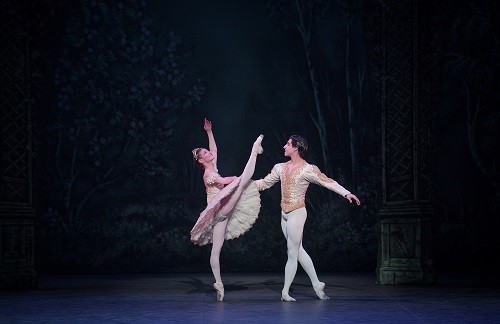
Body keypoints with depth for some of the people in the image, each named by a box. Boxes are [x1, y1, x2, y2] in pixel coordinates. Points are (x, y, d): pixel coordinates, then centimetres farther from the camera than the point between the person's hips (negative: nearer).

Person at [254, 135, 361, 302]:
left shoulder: (308, 169, -10)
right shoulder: (280, 168, 10)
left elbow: (327, 182, -15)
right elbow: (264, 183, 17)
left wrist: (346, 193, -25)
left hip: (297, 213, -7)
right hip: (284, 214, 7)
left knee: (292, 253, -1)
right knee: (298, 251, 11)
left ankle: (285, 292, 5)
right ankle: (316, 284, 21)